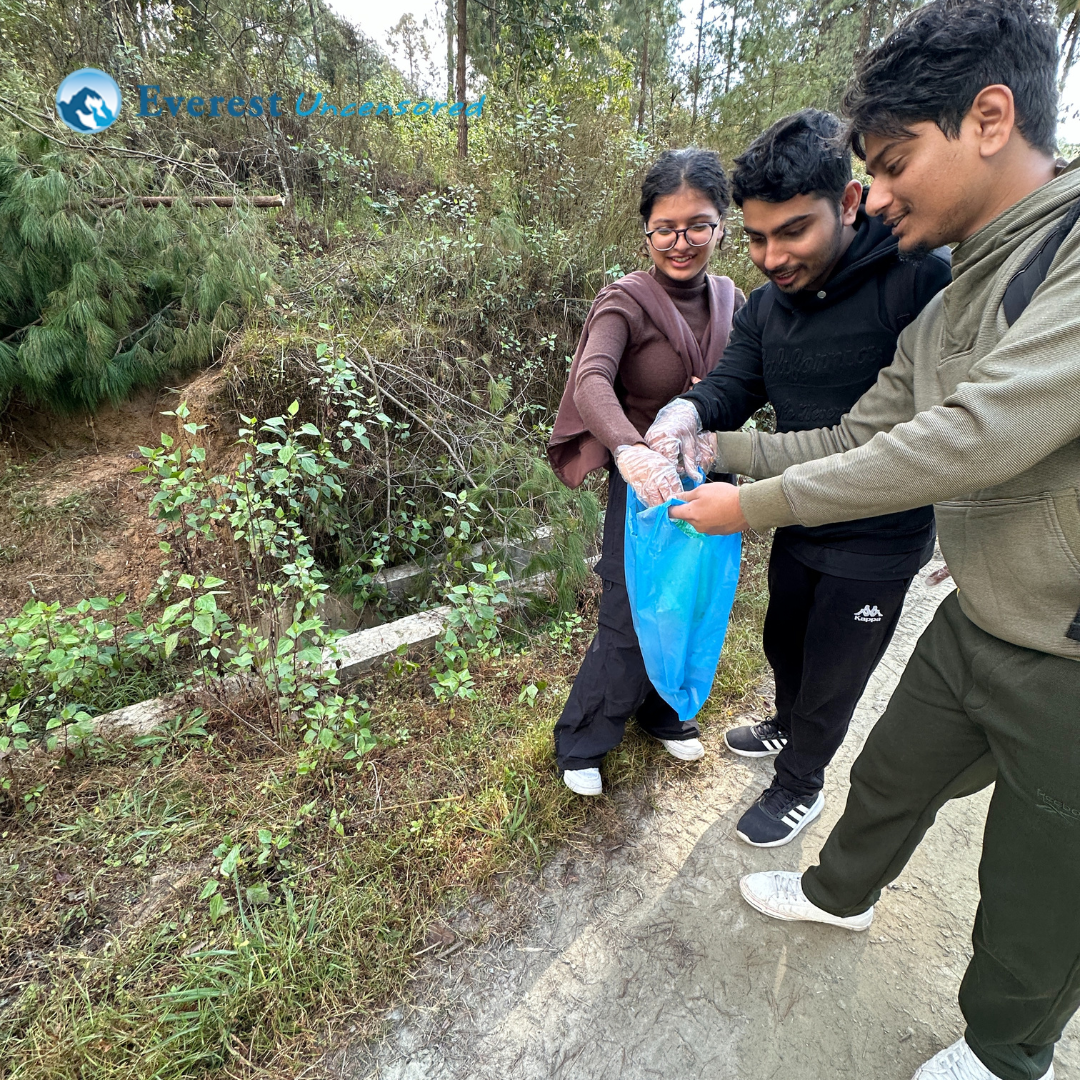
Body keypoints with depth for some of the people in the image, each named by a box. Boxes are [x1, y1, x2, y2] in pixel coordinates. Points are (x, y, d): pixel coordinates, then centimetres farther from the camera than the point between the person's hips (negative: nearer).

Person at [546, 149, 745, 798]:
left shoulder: (729, 299, 3)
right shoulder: (626, 302, -15)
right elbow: (592, 381, -34)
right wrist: (628, 449, -53)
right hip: (644, 485, -5)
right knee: (630, 626, 2)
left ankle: (663, 712, 46)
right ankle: (580, 743, 27)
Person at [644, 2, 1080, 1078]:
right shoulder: (942, 314, 5)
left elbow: (980, 438, -32)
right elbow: (856, 439, 10)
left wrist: (755, 503, -24)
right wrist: (707, 445, 1)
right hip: (975, 627, 7)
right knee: (889, 778, 25)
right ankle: (840, 893, 56)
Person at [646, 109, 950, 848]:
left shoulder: (922, 278, -24)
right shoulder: (767, 305, -2)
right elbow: (732, 385, -10)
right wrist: (688, 412, -34)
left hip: (878, 540, -6)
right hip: (798, 526, 7)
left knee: (832, 676, 13)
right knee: (784, 645, 27)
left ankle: (802, 786, 41)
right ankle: (790, 729, 57)